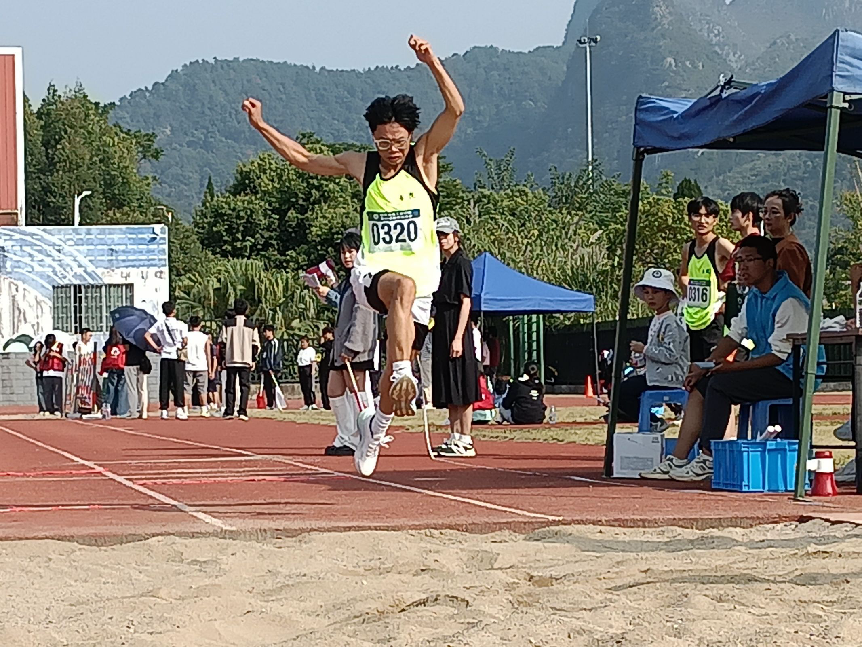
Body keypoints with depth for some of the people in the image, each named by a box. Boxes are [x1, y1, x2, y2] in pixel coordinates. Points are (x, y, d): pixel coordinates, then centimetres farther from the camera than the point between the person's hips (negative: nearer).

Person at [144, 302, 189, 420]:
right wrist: (182, 348, 8)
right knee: (178, 383, -2)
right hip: (177, 357, -3)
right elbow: (185, 340, -11)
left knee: (164, 384, 6)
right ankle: (179, 409, -10)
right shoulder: (180, 324, -4)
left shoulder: (159, 324, 6)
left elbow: (147, 335, 2)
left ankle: (163, 410, 5)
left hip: (164, 357, 3)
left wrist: (156, 347, 5)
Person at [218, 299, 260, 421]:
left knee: (230, 387, 7)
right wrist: (253, 359, 12)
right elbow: (256, 345, 1)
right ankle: (242, 411, -9)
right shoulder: (251, 326, 1)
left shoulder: (227, 324, 1)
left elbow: (221, 342, 1)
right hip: (246, 360, -1)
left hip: (231, 360, 1)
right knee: (245, 386, 1)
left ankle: (229, 411, 4)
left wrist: (223, 357, 8)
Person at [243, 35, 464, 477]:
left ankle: (375, 426, 32)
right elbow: (303, 159, 20)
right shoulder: (360, 166, 9)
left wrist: (432, 63, -21)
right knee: (403, 285, -39)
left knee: (398, 366, 2)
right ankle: (402, 371, -51)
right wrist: (261, 126, 15)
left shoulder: (423, 159, 3)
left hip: (422, 276, 0)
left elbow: (455, 110, -10)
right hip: (373, 272, 0)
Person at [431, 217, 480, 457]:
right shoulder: (445, 265, 19)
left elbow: (465, 302, -14)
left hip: (456, 329, -9)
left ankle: (465, 441, -7)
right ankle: (454, 438, 14)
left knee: (462, 390, -8)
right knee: (449, 392, 10)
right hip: (441, 329, 9)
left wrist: (458, 338, -20)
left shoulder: (462, 263, -8)